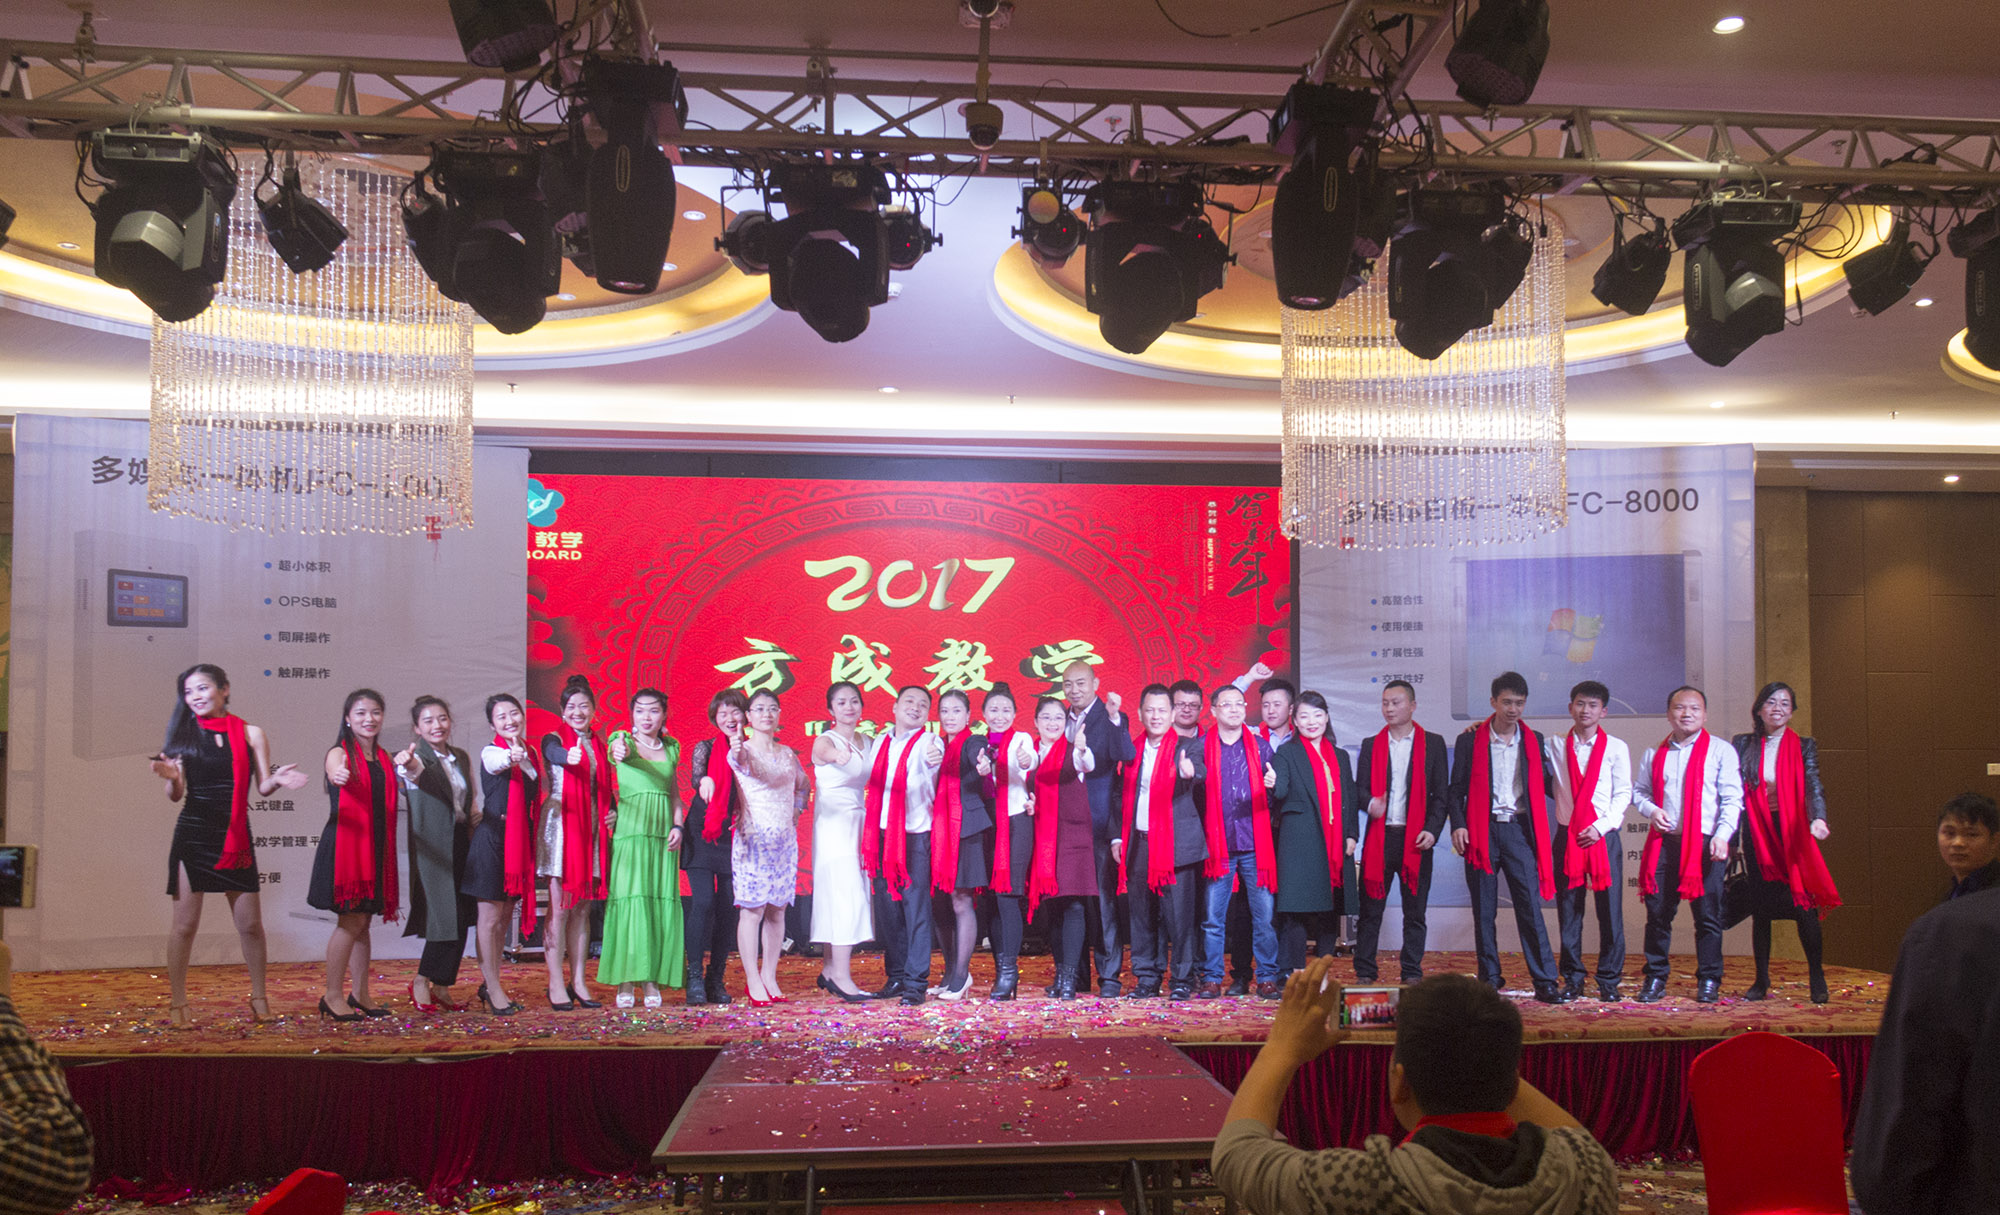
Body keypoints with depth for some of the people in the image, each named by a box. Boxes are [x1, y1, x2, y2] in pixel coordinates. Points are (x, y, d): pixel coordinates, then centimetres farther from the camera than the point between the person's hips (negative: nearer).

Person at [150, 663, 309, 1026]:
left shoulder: (250, 734, 4)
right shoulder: (184, 735, 4)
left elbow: (262, 787, 3)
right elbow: (176, 795, 2)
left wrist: (277, 780, -19)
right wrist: (171, 778, -19)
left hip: (235, 838, 1)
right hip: (193, 836, -1)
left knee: (250, 924, 5)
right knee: (185, 924, 0)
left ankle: (259, 997, 20)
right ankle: (177, 1004, 12)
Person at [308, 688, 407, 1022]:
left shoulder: (383, 758, 14)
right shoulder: (340, 753, -5)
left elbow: (404, 783, 4)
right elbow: (335, 772, -27)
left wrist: (406, 765, -17)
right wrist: (338, 775, -51)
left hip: (374, 847, 6)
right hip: (344, 844, -6)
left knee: (362, 921, 10)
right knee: (351, 920, -8)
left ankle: (359, 994, 16)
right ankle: (332, 996, 0)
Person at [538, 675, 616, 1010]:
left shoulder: (597, 743, 15)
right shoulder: (554, 738, -2)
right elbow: (553, 753, -27)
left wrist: (613, 811, 3)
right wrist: (568, 757, -50)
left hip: (592, 829, 5)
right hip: (561, 825, -5)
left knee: (583, 908, 8)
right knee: (560, 907, -5)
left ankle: (578, 982, 12)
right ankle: (556, 985, 0)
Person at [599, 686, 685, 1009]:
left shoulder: (671, 747, 14)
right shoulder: (623, 740, 2)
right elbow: (621, 750, -23)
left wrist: (677, 826, 4)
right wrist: (620, 750, -46)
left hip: (663, 834, 4)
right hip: (630, 830, -4)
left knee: (662, 904, 0)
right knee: (630, 900, -8)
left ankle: (653, 982, 6)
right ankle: (626, 984, -3)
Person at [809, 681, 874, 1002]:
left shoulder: (867, 743, 13)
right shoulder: (824, 741, -7)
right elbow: (828, 753, -30)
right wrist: (839, 756, -54)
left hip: (860, 824, 6)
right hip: (833, 824, -6)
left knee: (838, 898, 9)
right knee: (847, 896, -13)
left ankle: (830, 968, 18)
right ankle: (841, 975, -11)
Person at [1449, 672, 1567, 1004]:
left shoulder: (1534, 741, 10)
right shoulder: (1470, 740, 4)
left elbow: (1546, 785, 14)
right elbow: (1457, 788, 4)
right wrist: (1458, 825, -7)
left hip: (1519, 830, 1)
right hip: (1481, 831, -1)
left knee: (1530, 907, -4)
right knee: (1484, 911, 4)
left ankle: (1545, 983, -1)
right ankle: (1489, 980, 13)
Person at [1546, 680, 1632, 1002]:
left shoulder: (1616, 748, 5)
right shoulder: (1555, 746, 8)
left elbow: (1623, 794, 2)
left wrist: (1601, 826, -9)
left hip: (1604, 836, -1)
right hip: (1567, 837, 1)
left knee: (1610, 910, -2)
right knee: (1569, 911, 2)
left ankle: (1609, 980, 7)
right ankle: (1572, 979, 10)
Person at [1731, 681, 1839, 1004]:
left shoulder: (1803, 747, 2)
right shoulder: (1742, 745, 5)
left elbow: (1813, 787, -11)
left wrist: (1818, 819, -31)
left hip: (1792, 832, -1)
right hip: (1756, 833, 1)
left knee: (1804, 905, -5)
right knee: (1760, 908, 6)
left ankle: (1817, 980, 7)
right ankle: (1762, 980, 13)